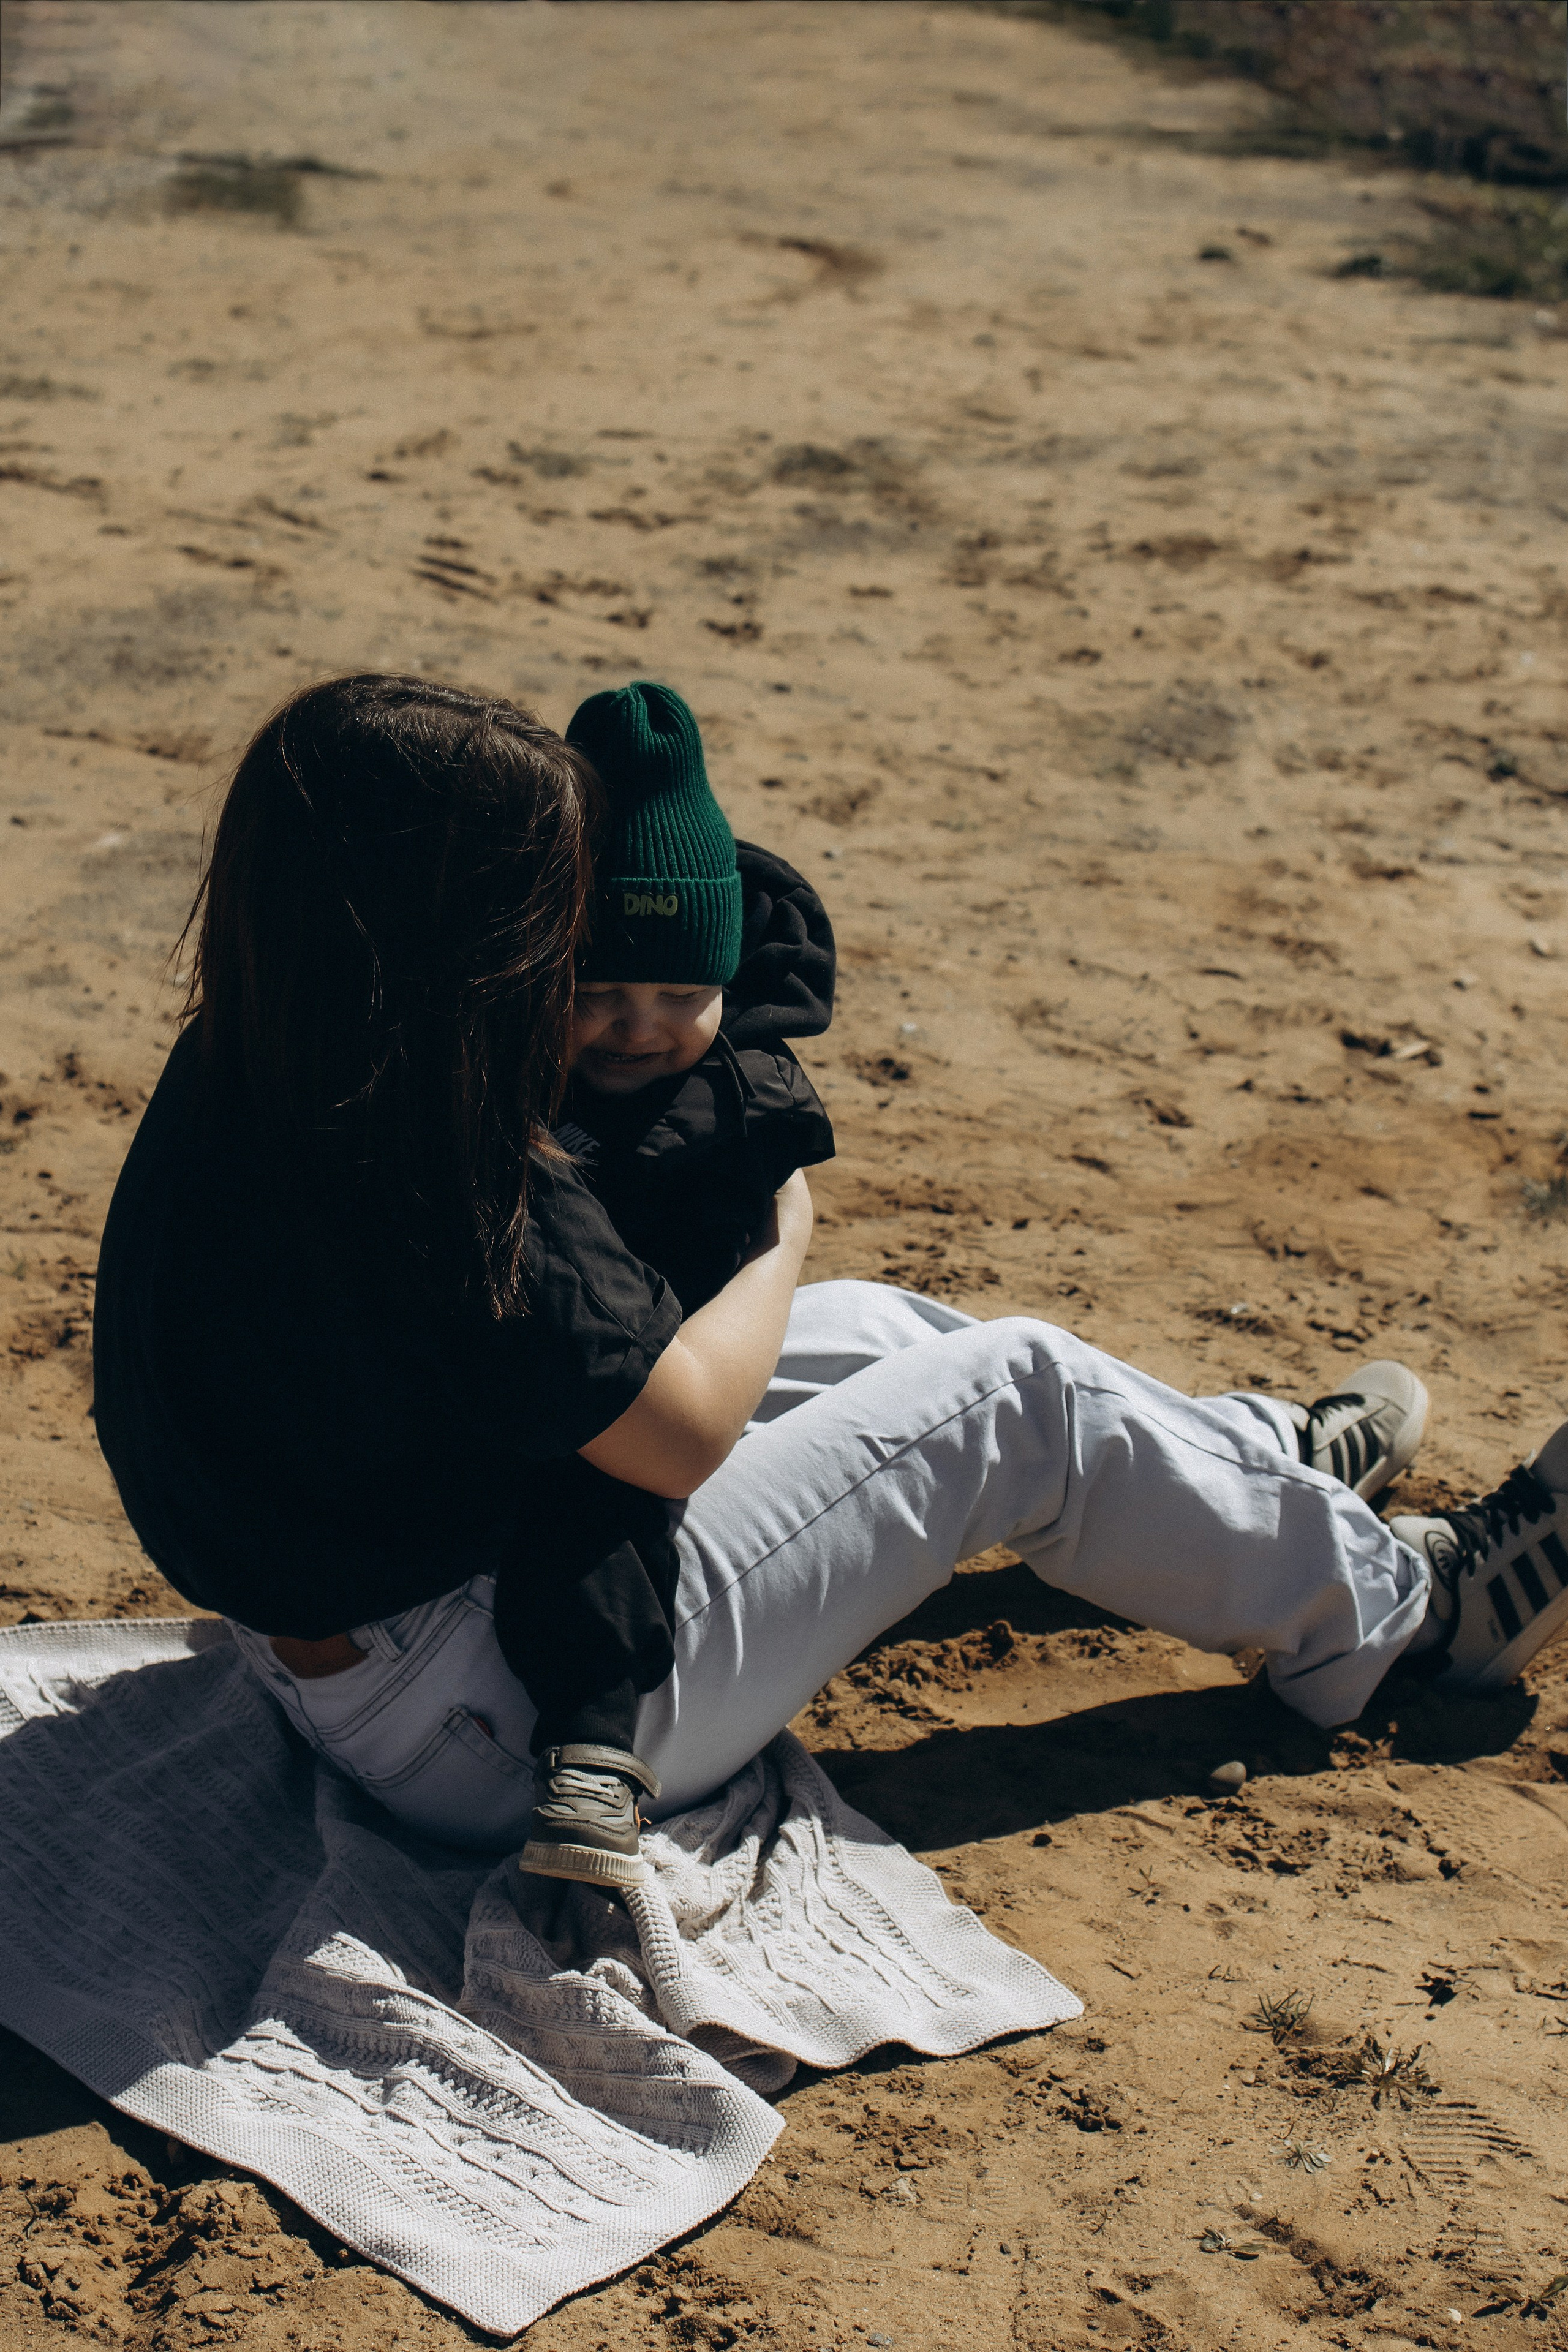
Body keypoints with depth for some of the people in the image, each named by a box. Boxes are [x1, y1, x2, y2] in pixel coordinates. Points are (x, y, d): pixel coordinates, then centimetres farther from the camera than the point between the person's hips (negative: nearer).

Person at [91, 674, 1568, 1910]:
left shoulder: (228, 1084, -4)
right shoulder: (434, 1195, -32)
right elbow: (685, 1430, -19)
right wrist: (780, 1247, -1)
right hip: (486, 1723, -9)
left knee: (869, 1330, 19)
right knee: (1016, 1392, -2)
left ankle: (1258, 1466, 38)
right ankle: (1397, 1607, 20)